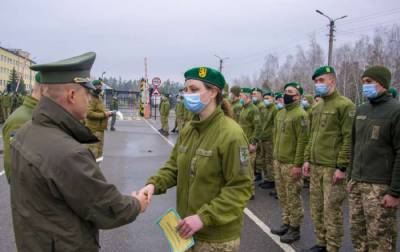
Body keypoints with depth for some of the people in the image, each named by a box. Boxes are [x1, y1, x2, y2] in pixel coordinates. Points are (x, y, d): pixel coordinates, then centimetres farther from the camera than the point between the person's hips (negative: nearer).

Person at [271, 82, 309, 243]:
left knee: (293, 197, 1)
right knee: (283, 195, 16)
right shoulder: (280, 113, 13)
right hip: (278, 161, 8)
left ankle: (295, 229, 13)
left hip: (291, 164, -8)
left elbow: (303, 141, -18)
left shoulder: (300, 115, -14)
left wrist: (298, 164, -21)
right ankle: (286, 224, 29)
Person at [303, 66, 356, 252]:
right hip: (315, 167, 8)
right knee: (316, 207, 13)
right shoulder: (316, 108, 15)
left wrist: (342, 167, -17)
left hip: (333, 168, -7)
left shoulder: (345, 105, -9)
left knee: (332, 209, -1)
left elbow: (349, 139, -14)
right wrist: (307, 159, 14)